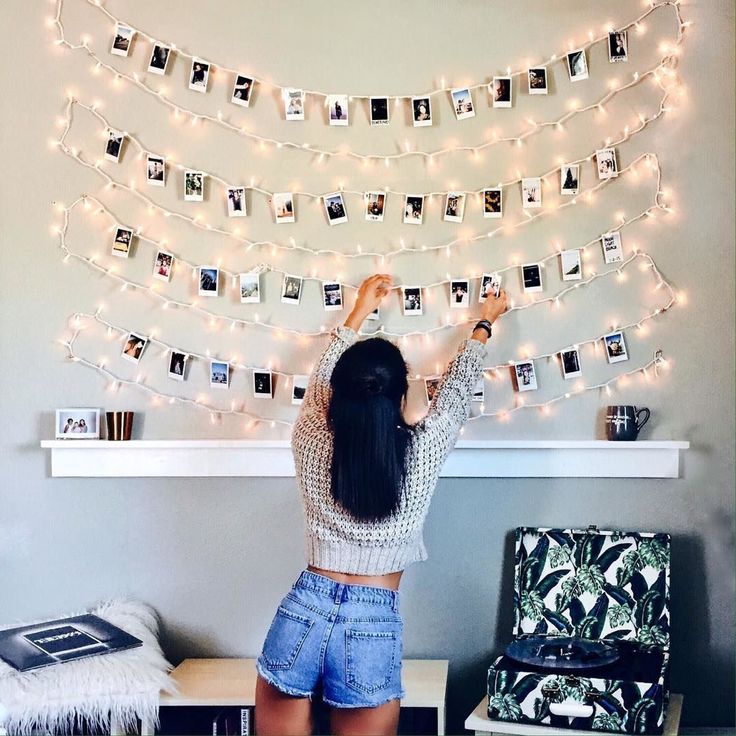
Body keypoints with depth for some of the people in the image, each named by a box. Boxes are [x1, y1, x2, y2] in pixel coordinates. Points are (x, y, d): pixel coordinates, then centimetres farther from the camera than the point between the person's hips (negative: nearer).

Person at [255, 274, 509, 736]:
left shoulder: (311, 443, -4)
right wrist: (484, 323, 29)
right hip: (372, 629, -1)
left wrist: (359, 312, 31)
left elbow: (320, 381, 17)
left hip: (301, 614, 2)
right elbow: (457, 390, 11)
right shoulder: (420, 454, -7)